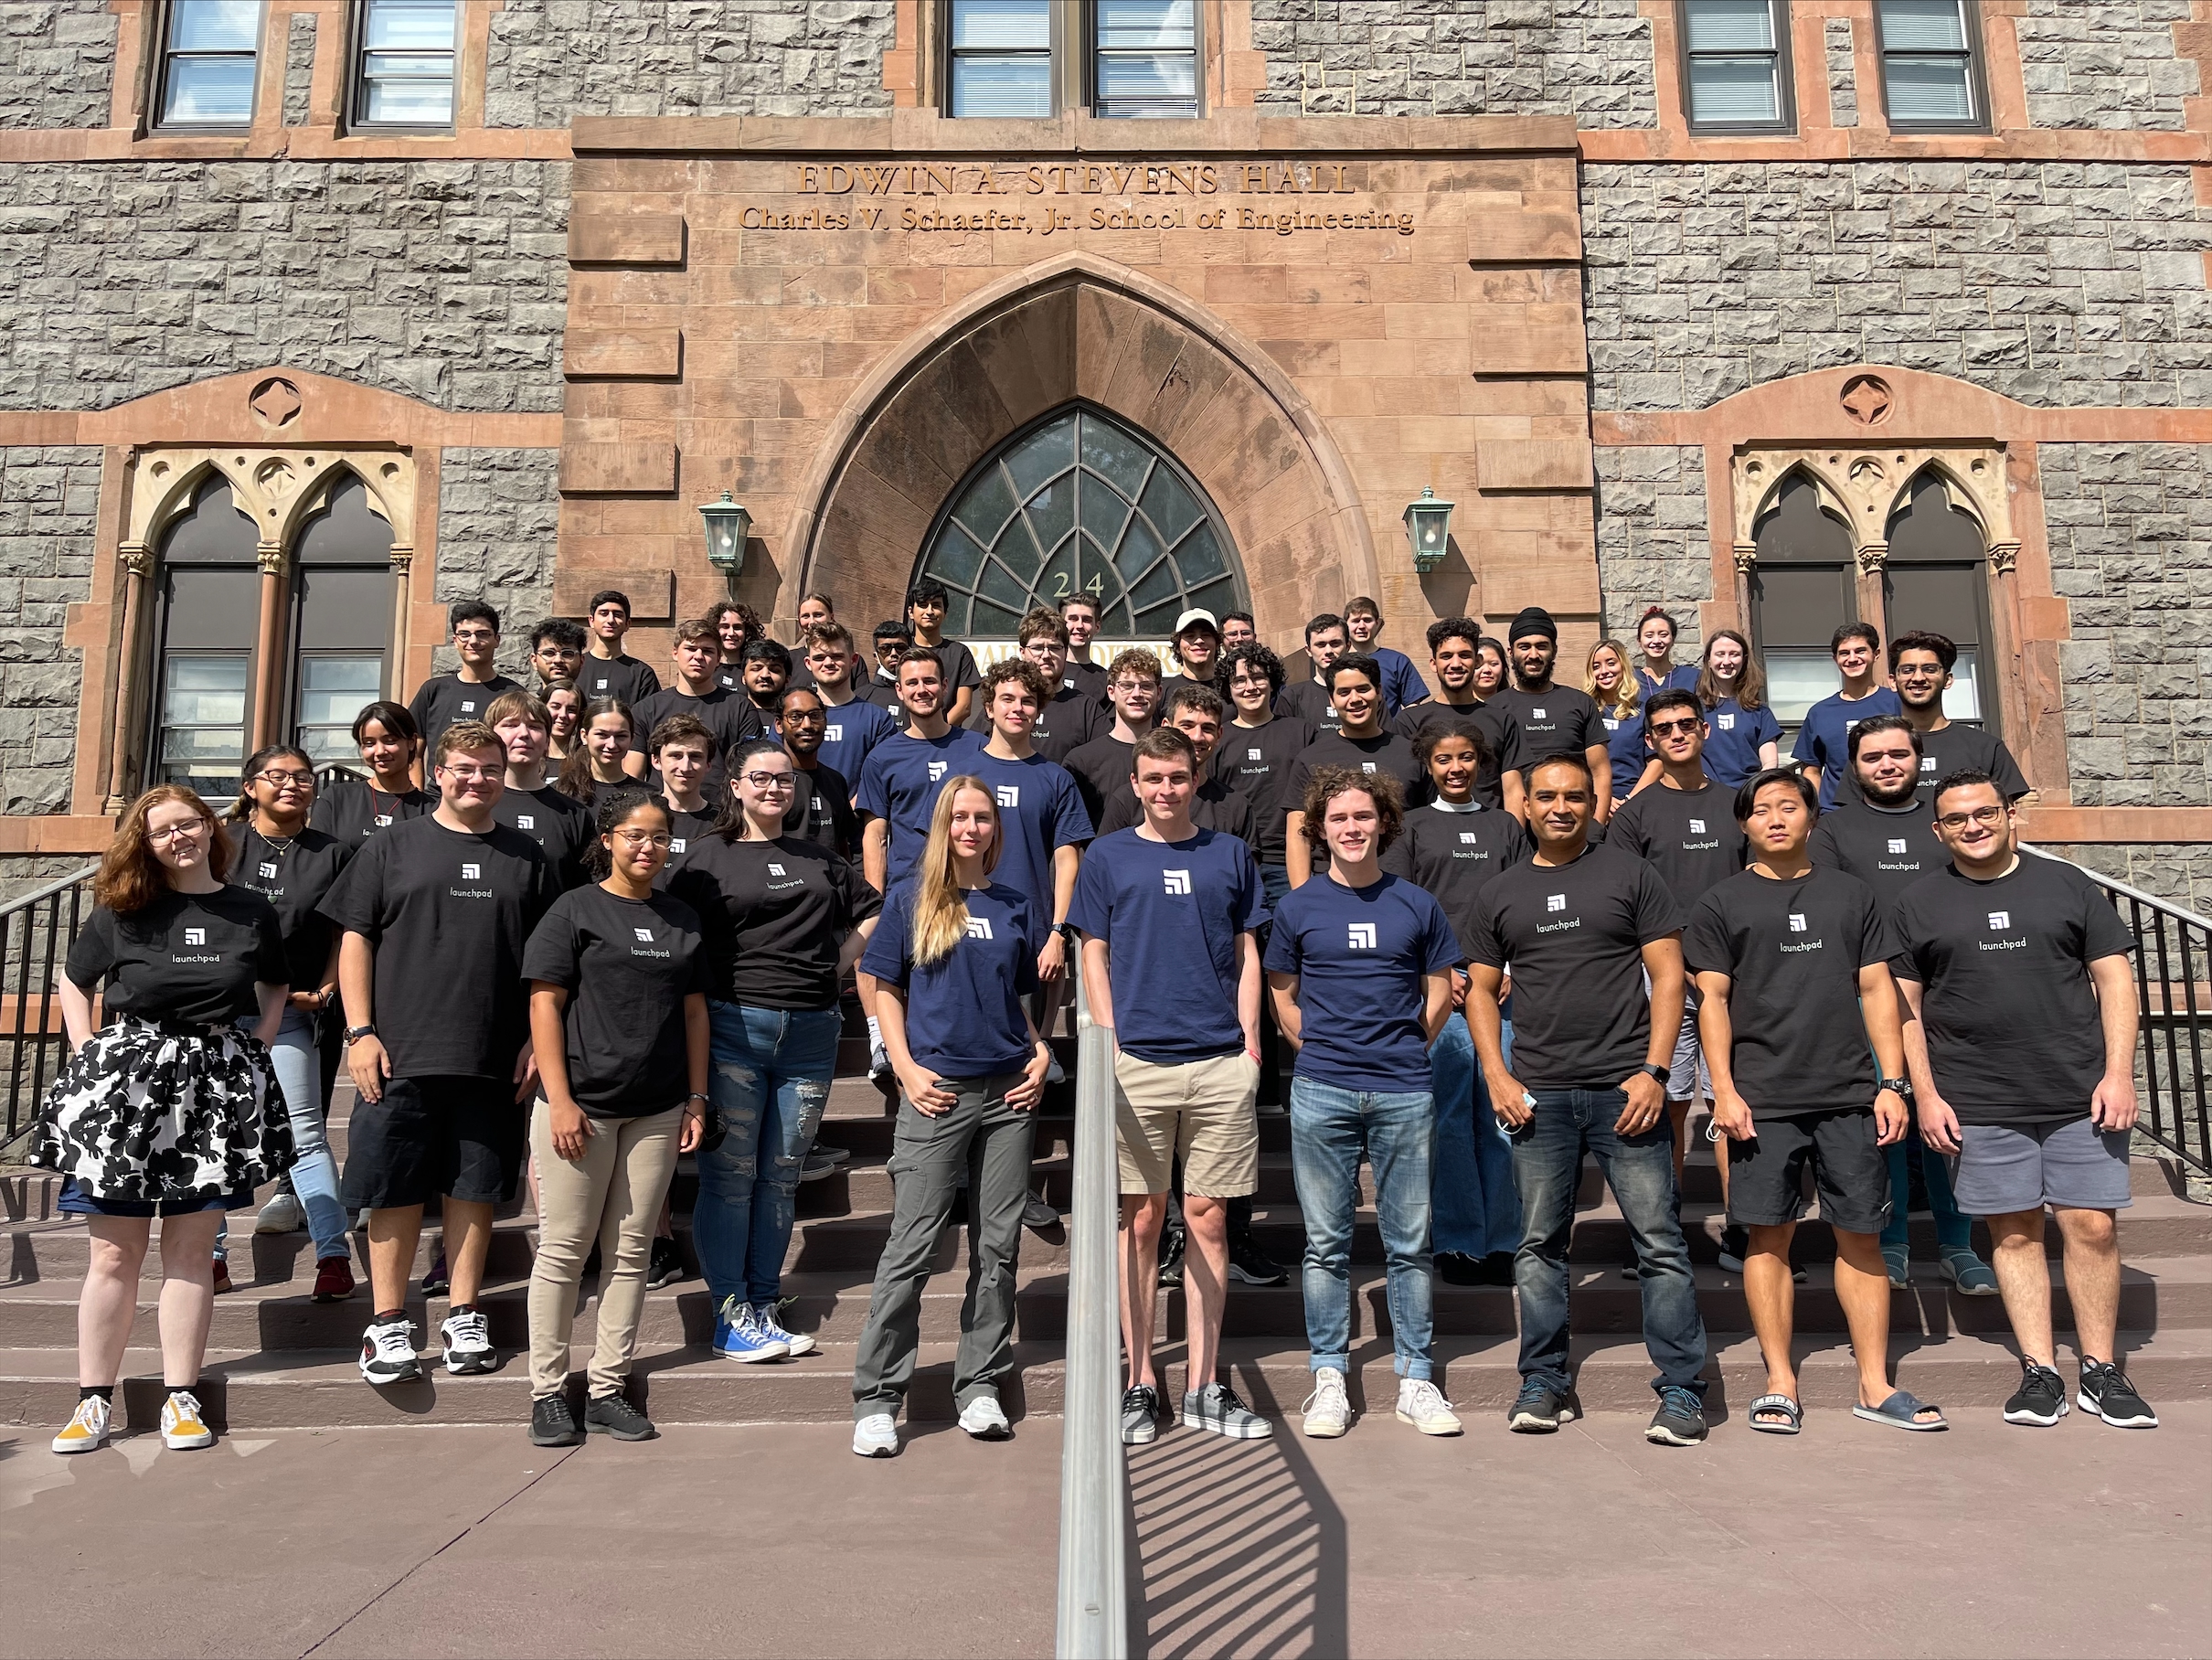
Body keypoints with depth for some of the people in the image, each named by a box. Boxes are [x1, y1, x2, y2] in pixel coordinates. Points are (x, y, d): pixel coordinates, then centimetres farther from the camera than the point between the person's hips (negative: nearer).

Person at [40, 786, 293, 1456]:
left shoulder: (253, 913, 6)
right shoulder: (122, 910, 3)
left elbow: (275, 986, 19)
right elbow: (73, 981, 14)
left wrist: (256, 1047, 5)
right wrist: (87, 1054, 2)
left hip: (216, 1085, 1)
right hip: (124, 1080, -1)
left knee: (191, 1250, 5)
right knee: (113, 1253, 3)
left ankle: (181, 1397, 11)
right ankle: (93, 1400, 13)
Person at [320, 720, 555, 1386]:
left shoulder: (527, 858, 11)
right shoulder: (394, 846, 7)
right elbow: (355, 940, 4)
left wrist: (537, 1040, 3)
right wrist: (360, 1031, -4)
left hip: (495, 1059, 1)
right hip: (400, 1055, -1)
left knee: (476, 1188, 7)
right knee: (395, 1190, 4)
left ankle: (464, 1318, 19)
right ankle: (388, 1324, 15)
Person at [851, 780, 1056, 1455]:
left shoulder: (1014, 905, 12)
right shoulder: (911, 899, 4)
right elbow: (886, 990, 4)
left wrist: (1041, 1056, 3)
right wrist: (906, 1069, -6)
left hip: (1010, 1092, 3)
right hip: (938, 1089, -3)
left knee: (998, 1245, 8)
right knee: (912, 1246, -3)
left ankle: (980, 1385, 20)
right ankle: (876, 1398, 6)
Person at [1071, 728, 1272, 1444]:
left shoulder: (1229, 855, 11)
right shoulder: (1107, 857, 7)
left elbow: (1246, 954, 12)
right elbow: (1094, 956, 7)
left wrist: (1250, 1041, 2)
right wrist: (1109, 1042, -3)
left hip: (1220, 1062, 1)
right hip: (1136, 1061, -1)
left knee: (1207, 1219, 5)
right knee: (1141, 1219, 4)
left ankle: (1204, 1388, 15)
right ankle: (1141, 1382, 15)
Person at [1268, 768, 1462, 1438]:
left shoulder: (1416, 904, 5)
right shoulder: (1299, 907, 3)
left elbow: (1440, 992, 13)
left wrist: (1403, 1050, 7)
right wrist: (1323, 1050, 5)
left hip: (1404, 1092, 1)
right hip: (1322, 1093, 0)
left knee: (1410, 1242, 7)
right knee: (1326, 1243, 6)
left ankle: (1417, 1380, 17)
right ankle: (1328, 1378, 16)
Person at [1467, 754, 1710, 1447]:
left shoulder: (1630, 875, 5)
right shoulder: (1500, 894, 12)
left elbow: (1668, 975, 1)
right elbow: (1481, 989, 14)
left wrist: (1653, 1071, -8)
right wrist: (1498, 1078, 2)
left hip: (1624, 1089, -2)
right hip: (1537, 1096, 3)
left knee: (1661, 1243, -1)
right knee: (1538, 1245, 7)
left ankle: (1682, 1391, 9)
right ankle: (1545, 1383, 19)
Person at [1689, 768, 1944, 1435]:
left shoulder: (1852, 895, 13)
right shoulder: (1720, 904, 6)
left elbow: (1877, 991, 11)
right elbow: (1713, 1000, 2)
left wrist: (1892, 1083, 4)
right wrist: (1724, 1090, -7)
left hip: (1850, 1096, 2)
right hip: (1762, 1100, -2)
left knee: (1861, 1235, 6)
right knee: (1768, 1235, 1)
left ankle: (1875, 1384, 15)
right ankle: (1781, 1384, 11)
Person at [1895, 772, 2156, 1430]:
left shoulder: (2066, 884, 8)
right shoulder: (1919, 904, 6)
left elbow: (2114, 977, 6)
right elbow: (1903, 1004, 6)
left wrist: (2118, 1073, -3)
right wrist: (1926, 1095, -1)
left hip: (2082, 1096, 0)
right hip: (1977, 1104, 0)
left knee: (2092, 1227, 2)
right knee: (2015, 1231, 5)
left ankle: (2102, 1372, 15)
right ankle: (2040, 1373, 14)